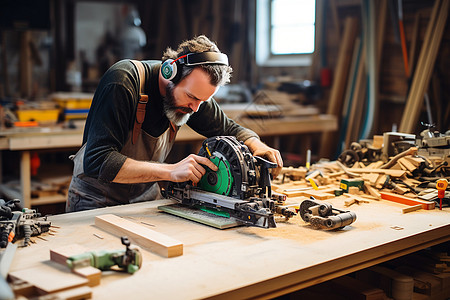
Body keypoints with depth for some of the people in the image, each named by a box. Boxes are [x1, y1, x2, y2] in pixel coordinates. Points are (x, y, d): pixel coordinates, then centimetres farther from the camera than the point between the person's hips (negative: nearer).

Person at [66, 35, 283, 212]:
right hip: (96, 201, -4)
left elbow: (229, 130, 7)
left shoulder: (193, 91, -9)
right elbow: (97, 161, -34)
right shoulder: (122, 82, -27)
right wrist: (171, 171, -40)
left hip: (146, 197, 5)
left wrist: (258, 146, -16)